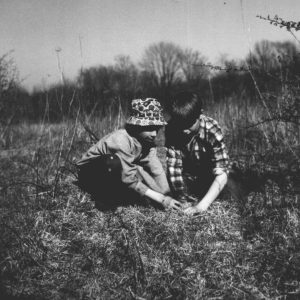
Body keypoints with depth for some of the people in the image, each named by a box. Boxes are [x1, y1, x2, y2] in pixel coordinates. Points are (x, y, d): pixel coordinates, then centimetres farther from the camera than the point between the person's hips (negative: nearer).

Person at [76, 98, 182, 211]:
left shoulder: (148, 141, -10)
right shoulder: (122, 140, -32)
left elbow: (157, 170, -17)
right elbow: (130, 180, -33)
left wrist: (166, 196, -30)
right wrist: (161, 199, -33)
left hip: (114, 176, 8)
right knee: (113, 161, -38)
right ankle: (104, 198, -17)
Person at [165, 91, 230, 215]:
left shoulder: (212, 130, -31)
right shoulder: (172, 129, -25)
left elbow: (221, 173, -36)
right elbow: (173, 165, -26)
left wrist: (202, 205, -46)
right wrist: (182, 199, -34)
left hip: (209, 176, -1)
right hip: (187, 177, 2)